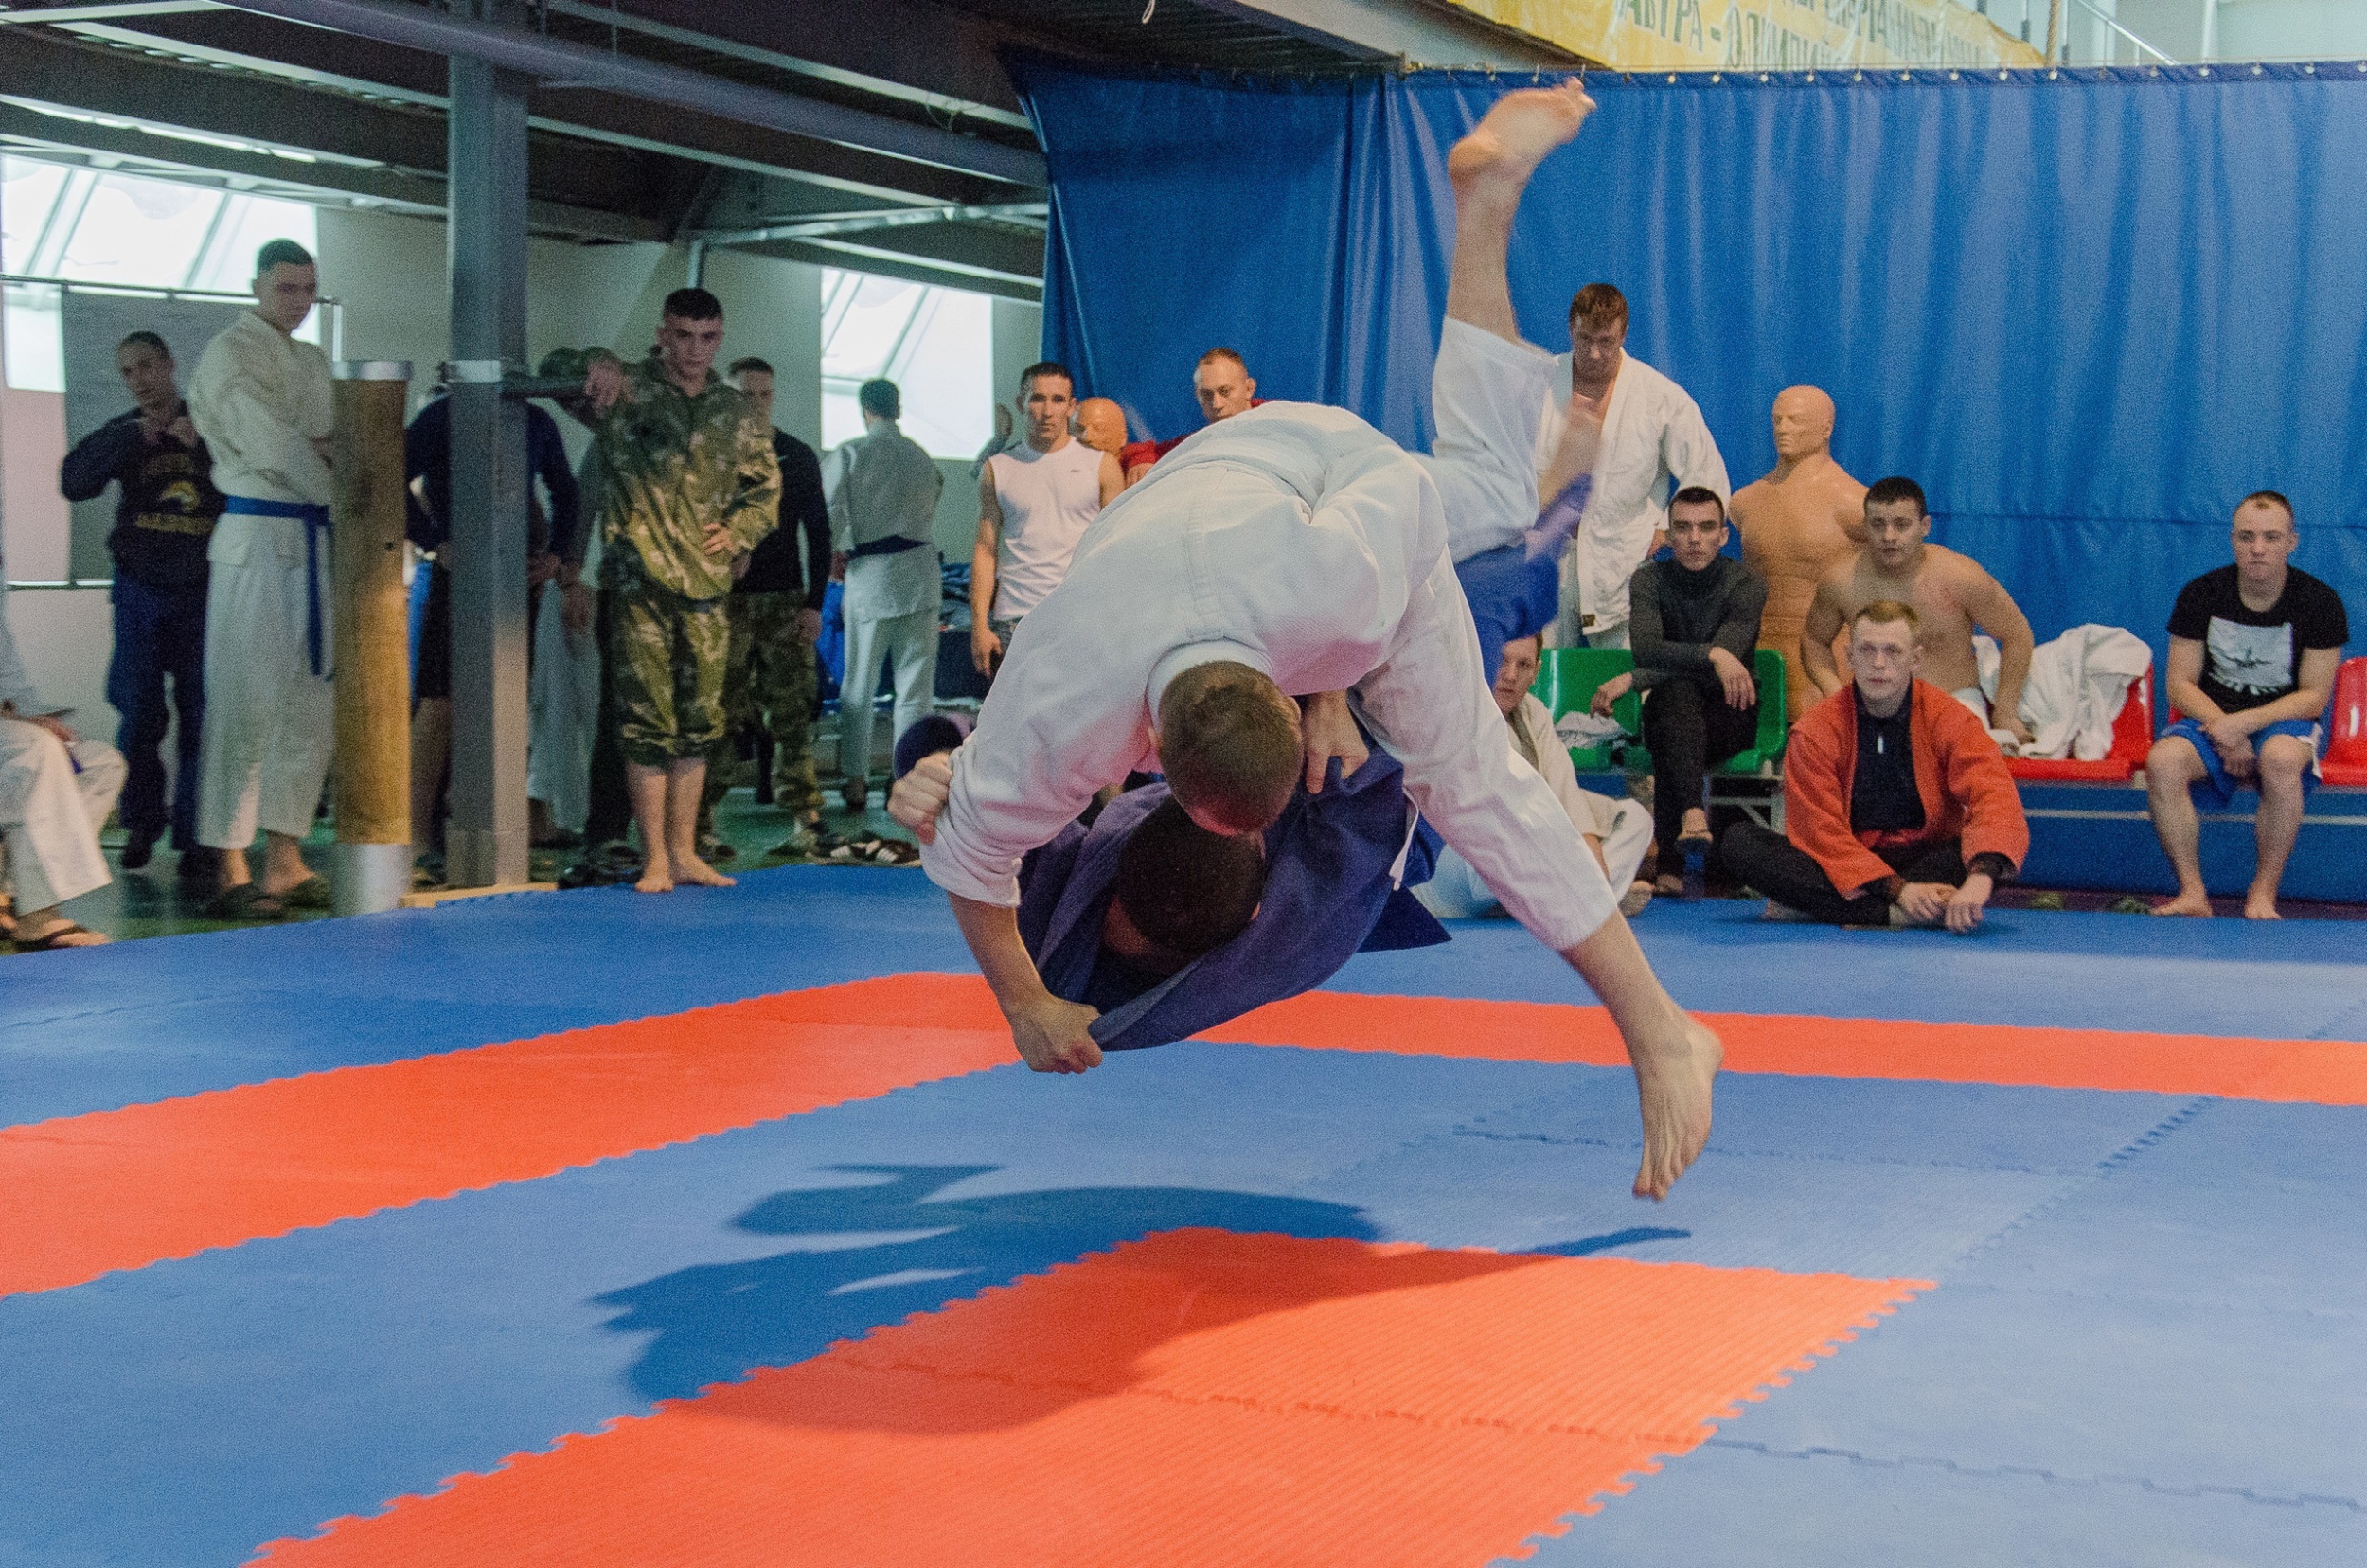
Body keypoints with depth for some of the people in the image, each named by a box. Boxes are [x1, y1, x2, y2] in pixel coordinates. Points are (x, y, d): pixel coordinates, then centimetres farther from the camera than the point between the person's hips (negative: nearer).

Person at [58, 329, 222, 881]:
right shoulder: (122, 433, 6)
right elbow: (74, 482, -8)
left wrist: (202, 445, -17)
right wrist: (129, 438, -17)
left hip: (202, 593, -1)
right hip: (141, 592, 1)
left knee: (201, 719, -4)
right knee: (140, 717, 0)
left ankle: (195, 837, 3)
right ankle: (141, 825, 18)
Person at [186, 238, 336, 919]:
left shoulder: (313, 360, 20)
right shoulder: (231, 351, -4)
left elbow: (335, 444, 15)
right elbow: (269, 447, -13)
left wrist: (329, 448, -7)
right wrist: (336, 482, -4)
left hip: (316, 542, 8)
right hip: (258, 538, -8)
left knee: (312, 705, 8)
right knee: (249, 703, -10)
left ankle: (284, 859, 14)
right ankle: (231, 873, -7)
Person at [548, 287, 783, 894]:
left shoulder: (739, 414, 11)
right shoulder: (624, 392, -1)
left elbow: (767, 486, 21)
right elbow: (555, 368, -7)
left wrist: (737, 529, 3)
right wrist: (597, 364, -27)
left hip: (707, 588, 4)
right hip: (640, 585, -4)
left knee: (698, 723, 8)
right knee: (649, 723, -4)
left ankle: (685, 851, 17)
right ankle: (655, 859, 2)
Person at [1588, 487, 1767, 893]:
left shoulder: (1747, 585, -6)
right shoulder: (1649, 581, 1)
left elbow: (1722, 669, -18)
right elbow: (1647, 650, -17)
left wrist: (1631, 681, -24)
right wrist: (1712, 654, -36)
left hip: (1730, 716, -1)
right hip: (1669, 712, 1)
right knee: (1678, 690, -37)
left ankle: (1669, 862, -49)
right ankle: (1692, 815, -58)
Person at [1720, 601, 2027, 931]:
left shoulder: (1949, 719, -5)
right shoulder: (1815, 732, -5)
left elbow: (1994, 797, -19)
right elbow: (1820, 831, -13)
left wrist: (1980, 879, -40)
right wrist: (1898, 891, -27)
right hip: (1847, 871, 0)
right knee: (1738, 842, -23)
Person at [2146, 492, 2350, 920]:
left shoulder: (2320, 602, -5)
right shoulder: (2201, 594, 0)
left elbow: (2313, 697, -6)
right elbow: (2180, 685, 0)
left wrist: (2243, 724, -19)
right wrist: (2224, 732, -18)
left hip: (2284, 721, -2)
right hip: (2212, 718, 2)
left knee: (2281, 760, -39)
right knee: (2163, 763, -32)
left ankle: (2263, 895, -28)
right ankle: (2192, 893, -27)